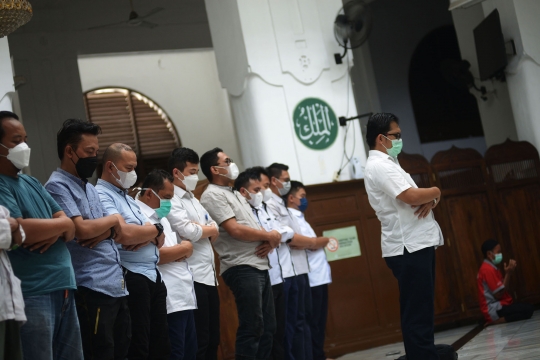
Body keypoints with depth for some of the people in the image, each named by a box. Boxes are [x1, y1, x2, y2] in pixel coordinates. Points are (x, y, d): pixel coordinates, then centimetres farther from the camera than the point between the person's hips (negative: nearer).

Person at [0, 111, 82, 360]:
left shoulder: (32, 183, 18)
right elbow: (21, 231, -23)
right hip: (30, 295, -8)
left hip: (63, 289, 8)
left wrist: (56, 232, -8)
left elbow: (69, 226, 16)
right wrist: (62, 224, -5)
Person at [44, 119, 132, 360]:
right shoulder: (58, 186, -8)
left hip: (117, 286, 9)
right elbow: (82, 229, -20)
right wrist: (113, 219, -2)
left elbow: (115, 229, 17)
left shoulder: (89, 188, 20)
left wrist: (103, 232, -7)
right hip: (92, 290, -9)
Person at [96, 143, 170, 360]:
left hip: (154, 276, 9)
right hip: (132, 279, -9)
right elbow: (125, 234, -23)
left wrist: (147, 236, -8)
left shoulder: (128, 198, 20)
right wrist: (155, 229, -5)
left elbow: (160, 240, 16)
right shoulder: (102, 196, -8)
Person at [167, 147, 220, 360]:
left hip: (209, 274, 9)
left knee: (213, 338, 12)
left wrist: (199, 230, -6)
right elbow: (189, 232, -19)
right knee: (198, 341, -6)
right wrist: (207, 229, 1)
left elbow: (215, 231, 15)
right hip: (193, 277, -9)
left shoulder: (193, 200, 20)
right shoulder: (171, 201, -9)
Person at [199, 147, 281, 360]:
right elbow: (235, 230, -17)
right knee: (252, 327, -10)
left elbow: (254, 226, 21)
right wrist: (269, 235, -6)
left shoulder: (234, 194, 22)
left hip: (260, 266, 9)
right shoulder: (213, 195, -8)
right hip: (242, 268, -9)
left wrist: (270, 240, -2)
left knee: (268, 326, 10)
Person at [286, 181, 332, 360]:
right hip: (311, 277, -9)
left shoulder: (299, 218, 20)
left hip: (319, 275, 9)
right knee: (313, 322, -4)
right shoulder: (291, 218, -10)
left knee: (320, 321, 11)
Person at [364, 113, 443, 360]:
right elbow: (411, 197, -23)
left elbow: (413, 195, 19)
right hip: (409, 248, -10)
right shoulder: (380, 166, -12)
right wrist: (435, 192, -3)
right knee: (417, 314, -8)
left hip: (417, 245, 10)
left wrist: (430, 200, -4)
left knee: (421, 312, 13)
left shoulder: (387, 164, 20)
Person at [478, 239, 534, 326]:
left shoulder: (491, 268, 17)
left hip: (499, 306, 10)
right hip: (495, 310, -10)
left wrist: (509, 272, 1)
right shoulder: (488, 270, -16)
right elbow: (498, 294, -18)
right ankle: (495, 321, -17)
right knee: (529, 309, -18)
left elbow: (502, 287, 12)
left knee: (527, 307, 14)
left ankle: (497, 320, 4)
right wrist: (508, 274, -15)